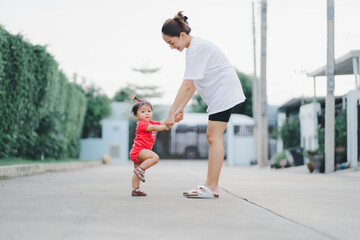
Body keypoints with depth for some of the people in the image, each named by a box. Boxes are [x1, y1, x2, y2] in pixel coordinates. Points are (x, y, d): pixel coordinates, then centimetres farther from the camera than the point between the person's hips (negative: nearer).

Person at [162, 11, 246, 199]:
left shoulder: (197, 47, -19)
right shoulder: (193, 48, 13)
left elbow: (187, 85, -23)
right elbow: (192, 84, 17)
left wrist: (171, 113, -22)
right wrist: (181, 108, 13)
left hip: (224, 91, -10)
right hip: (218, 95, 10)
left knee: (214, 137, -12)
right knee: (212, 137, 8)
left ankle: (212, 188, -13)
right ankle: (210, 185, 9)